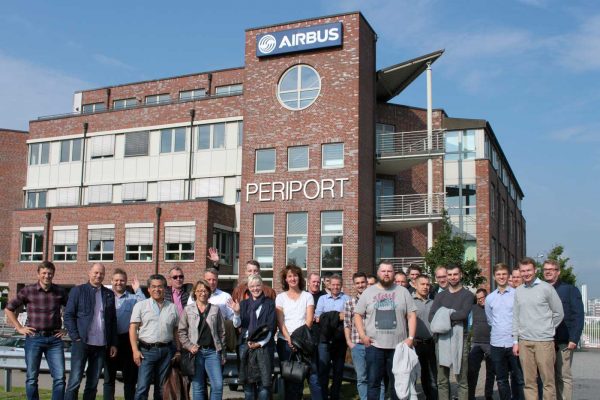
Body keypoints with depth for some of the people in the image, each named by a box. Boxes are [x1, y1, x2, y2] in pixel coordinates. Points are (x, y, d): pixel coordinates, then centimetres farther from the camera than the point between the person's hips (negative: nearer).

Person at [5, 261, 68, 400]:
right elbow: (8, 309, 8)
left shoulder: (60, 292, 3)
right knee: (31, 378, 7)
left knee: (59, 377, -3)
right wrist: (19, 328, 2)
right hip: (34, 338, -1)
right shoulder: (28, 291, -1)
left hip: (54, 338, 1)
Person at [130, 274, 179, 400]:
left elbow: (176, 331, 12)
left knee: (162, 388, 10)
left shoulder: (172, 307, 10)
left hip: (167, 350, 3)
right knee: (142, 387, -9)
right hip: (147, 350, -3)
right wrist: (135, 350, -10)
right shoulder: (140, 305, 3)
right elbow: (133, 328, -1)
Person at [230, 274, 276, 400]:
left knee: (264, 382, -7)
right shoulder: (244, 304, 13)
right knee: (248, 382, 3)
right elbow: (237, 324, 3)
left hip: (264, 346, -2)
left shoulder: (270, 303, 5)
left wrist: (260, 343, -10)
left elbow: (271, 327, -1)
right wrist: (236, 312, -16)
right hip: (246, 345, 3)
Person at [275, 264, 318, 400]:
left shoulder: (307, 296, 8)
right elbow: (280, 321, -1)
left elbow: (309, 319, -1)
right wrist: (289, 339, -13)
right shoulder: (280, 297, 8)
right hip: (285, 342, 1)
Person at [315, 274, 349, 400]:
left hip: (340, 339, 0)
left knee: (338, 368, 8)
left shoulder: (346, 299, 8)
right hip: (325, 338, 0)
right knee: (323, 367, -5)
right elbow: (317, 317, 1)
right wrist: (338, 316, -9)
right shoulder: (322, 298, 11)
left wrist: (326, 317, -12)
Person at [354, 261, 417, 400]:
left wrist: (411, 337, -6)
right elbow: (358, 314, 8)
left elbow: (411, 315, 4)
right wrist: (362, 335, -4)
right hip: (374, 345, 0)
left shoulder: (403, 292, 5)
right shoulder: (368, 292, 6)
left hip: (398, 346, 0)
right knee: (373, 382, 5)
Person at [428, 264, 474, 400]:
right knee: (442, 380, 5)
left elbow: (463, 313, -13)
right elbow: (431, 316, 1)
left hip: (460, 338, -3)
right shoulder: (440, 295, 15)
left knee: (462, 379, -2)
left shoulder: (467, 295, 6)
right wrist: (453, 317, -13)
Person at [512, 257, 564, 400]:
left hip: (544, 341, -3)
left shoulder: (546, 288, -1)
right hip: (524, 342, 4)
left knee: (548, 380, -2)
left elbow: (559, 313, 4)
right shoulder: (518, 291, 11)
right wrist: (515, 341, 9)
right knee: (529, 381, 6)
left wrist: (547, 330, 9)